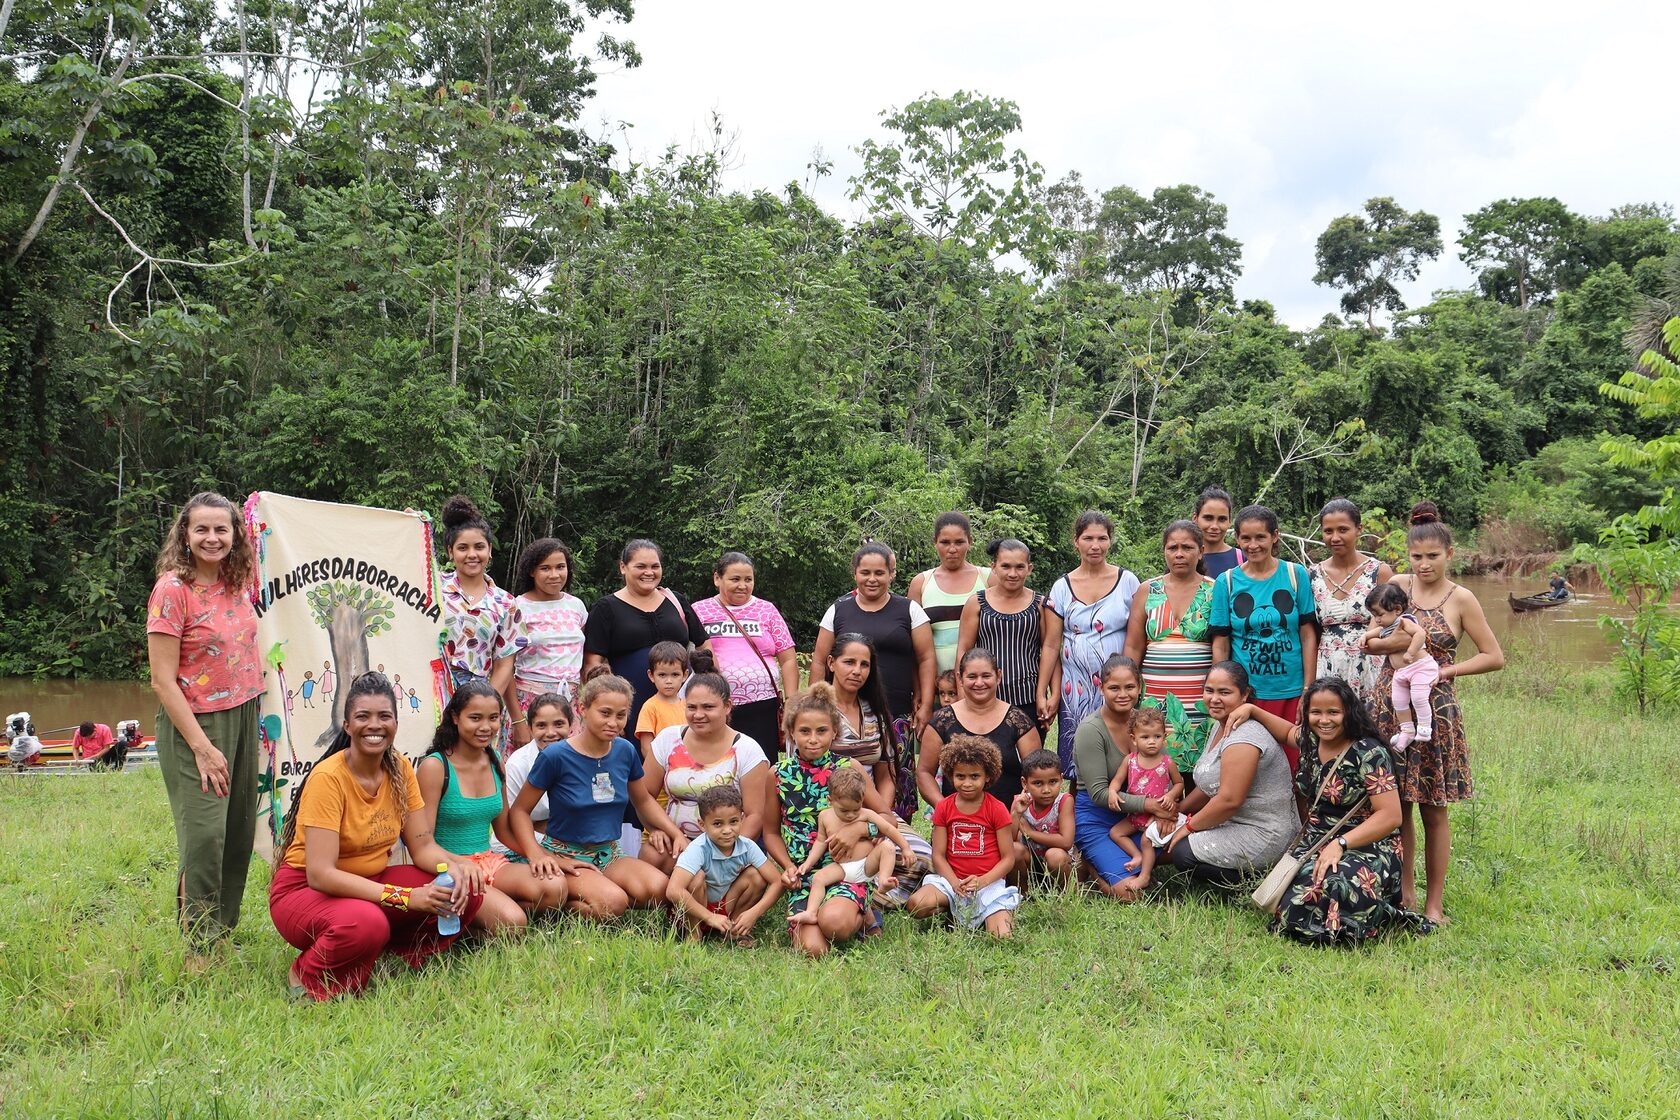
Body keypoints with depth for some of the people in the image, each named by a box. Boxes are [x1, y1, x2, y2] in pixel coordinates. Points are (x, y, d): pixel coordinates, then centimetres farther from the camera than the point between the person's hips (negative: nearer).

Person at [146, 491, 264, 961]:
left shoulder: (238, 582, 4)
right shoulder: (173, 589, -13)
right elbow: (163, 681, -15)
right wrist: (202, 746, -17)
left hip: (243, 718, 7)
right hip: (194, 725, -6)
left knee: (239, 831, 10)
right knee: (204, 833, -9)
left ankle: (224, 930, 24)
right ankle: (200, 945, 4)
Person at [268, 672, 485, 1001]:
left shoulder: (400, 769, -2)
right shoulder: (329, 777, -21)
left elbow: (423, 846, -1)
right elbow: (320, 874, -28)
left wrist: (453, 865, -26)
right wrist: (405, 897, -34)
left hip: (370, 883, 6)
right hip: (304, 889, -6)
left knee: (466, 889, -16)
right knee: (366, 922, -39)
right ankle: (307, 974, -8)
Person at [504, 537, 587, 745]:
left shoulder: (576, 605, 11)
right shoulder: (518, 609, -4)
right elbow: (506, 668, -6)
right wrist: (517, 721, -12)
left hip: (572, 702, 4)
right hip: (531, 702, -4)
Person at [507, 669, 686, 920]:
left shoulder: (625, 751, 1)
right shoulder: (556, 756, -13)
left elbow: (644, 800, 19)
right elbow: (520, 810, -4)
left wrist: (678, 834, 5)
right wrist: (537, 855, -19)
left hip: (608, 854, 6)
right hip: (566, 856, -5)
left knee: (659, 889, -25)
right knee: (612, 903, -33)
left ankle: (572, 901, -5)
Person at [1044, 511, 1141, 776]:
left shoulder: (1128, 582, 3)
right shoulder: (1062, 587, 5)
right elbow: (1051, 645, 5)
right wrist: (1051, 694, -1)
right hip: (1075, 688, 1)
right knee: (1076, 765, 2)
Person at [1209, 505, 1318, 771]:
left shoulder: (1296, 575, 1)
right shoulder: (1226, 582, 2)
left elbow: (1308, 636, 1)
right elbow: (1220, 644, 3)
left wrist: (1308, 692, -3)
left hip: (1291, 692, 0)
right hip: (1245, 692, 0)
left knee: (1292, 766, 5)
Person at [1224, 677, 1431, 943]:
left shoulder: (1369, 753, -13)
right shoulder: (1310, 740, 7)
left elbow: (1391, 816, -17)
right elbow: (1289, 730, 34)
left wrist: (1340, 844, -24)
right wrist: (1251, 709, 22)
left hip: (1366, 849, -7)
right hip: (1314, 846, 7)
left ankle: (1382, 916, -6)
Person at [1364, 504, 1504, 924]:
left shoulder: (1460, 599, -2)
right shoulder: (1396, 585, 5)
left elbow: (1495, 657, 0)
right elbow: (1368, 642, 4)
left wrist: (1446, 670, -11)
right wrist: (1399, 641, -15)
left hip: (1435, 709, -2)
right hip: (1390, 704, 2)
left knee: (1433, 807, 4)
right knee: (1396, 803, 6)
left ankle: (1433, 904, 12)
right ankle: (1404, 893, 19)